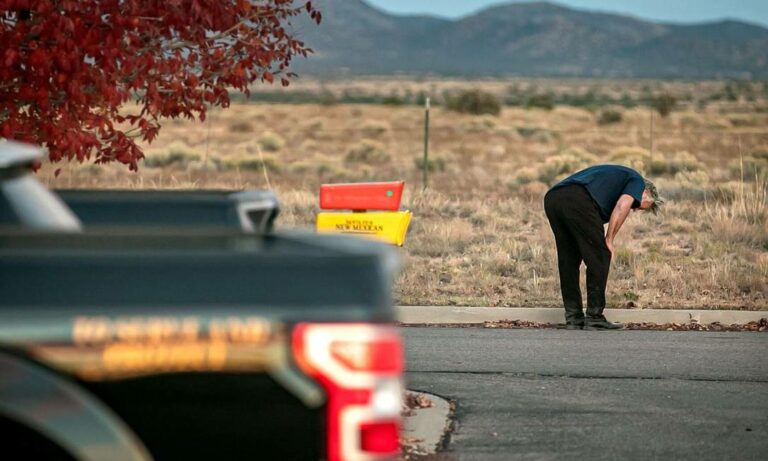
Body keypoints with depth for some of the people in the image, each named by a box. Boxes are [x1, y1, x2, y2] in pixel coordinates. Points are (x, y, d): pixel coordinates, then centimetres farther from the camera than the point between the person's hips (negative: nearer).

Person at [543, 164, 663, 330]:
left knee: (568, 261, 19)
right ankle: (594, 318, 8)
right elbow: (622, 206, -4)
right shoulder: (637, 181, 19)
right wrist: (609, 240, 3)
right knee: (599, 258, 5)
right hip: (578, 201, -8)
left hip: (551, 198, 8)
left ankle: (573, 317, 20)